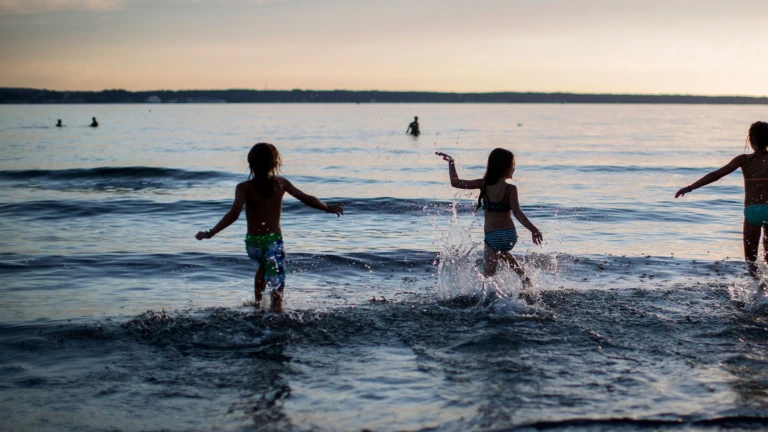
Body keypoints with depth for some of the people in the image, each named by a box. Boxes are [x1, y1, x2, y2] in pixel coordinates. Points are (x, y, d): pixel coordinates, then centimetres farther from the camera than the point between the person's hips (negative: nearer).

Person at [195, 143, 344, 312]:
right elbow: (307, 199, 6)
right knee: (276, 288, -3)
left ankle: (257, 303, 45)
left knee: (264, 266, 35)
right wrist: (328, 208, 21)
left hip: (252, 242, 2)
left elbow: (234, 214, -22)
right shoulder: (281, 183, -1)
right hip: (274, 241, -2)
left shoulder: (244, 188, -9)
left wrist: (210, 233, -21)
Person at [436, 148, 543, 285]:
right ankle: (523, 276, 32)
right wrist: (533, 230, -26)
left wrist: (450, 161, 13)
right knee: (503, 252, 38)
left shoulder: (483, 184, -4)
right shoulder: (510, 189, -9)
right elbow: (517, 212, -21)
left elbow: (455, 182, 0)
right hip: (510, 235, 2)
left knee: (489, 274, 0)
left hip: (492, 236, -2)